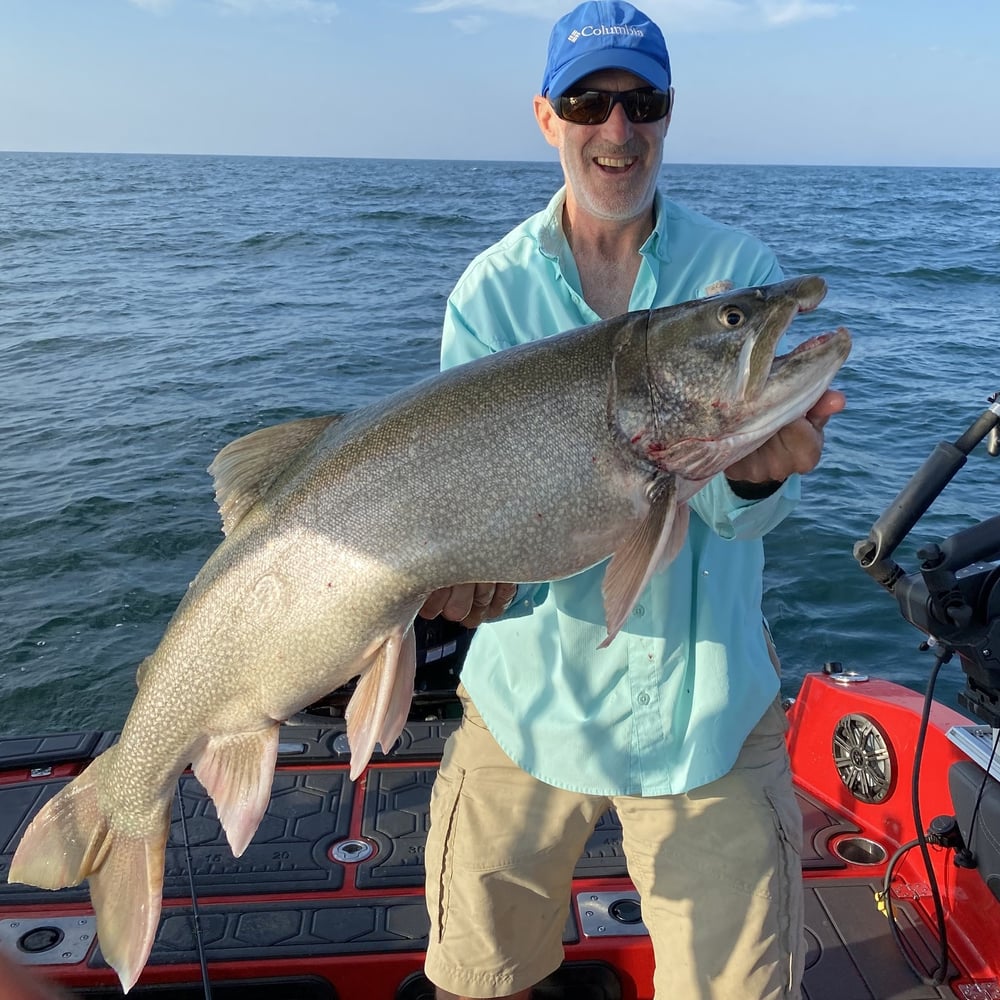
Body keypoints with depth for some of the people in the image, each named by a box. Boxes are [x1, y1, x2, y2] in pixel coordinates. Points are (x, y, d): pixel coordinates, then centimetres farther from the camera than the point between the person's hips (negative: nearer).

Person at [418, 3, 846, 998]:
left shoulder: (739, 270, -5)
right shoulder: (493, 289, -5)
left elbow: (745, 513, -11)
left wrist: (755, 471, -33)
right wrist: (479, 575, -30)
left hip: (708, 703, 0)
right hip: (532, 696, 1)